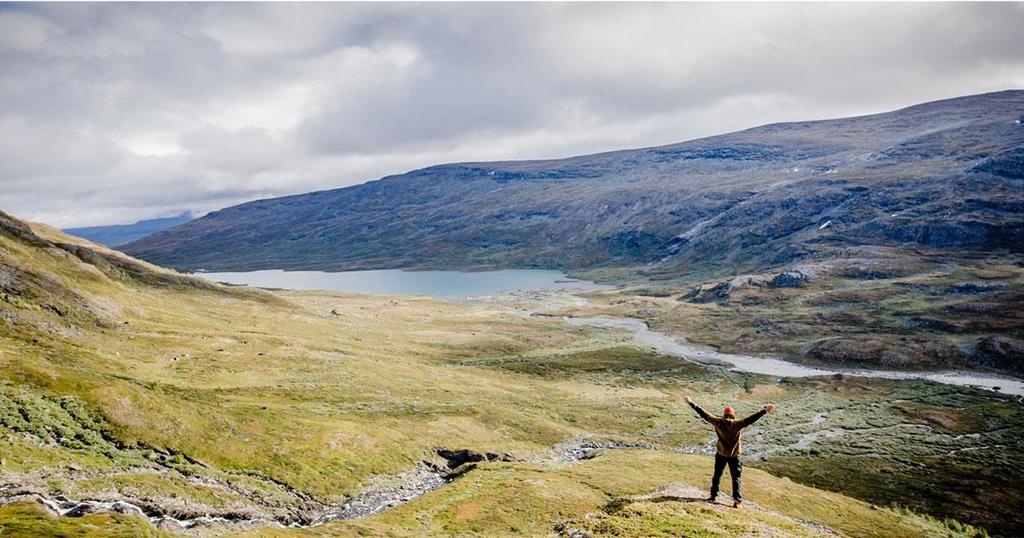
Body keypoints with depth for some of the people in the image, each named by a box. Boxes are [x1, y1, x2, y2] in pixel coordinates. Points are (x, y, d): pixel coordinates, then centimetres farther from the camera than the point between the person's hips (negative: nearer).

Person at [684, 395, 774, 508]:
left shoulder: (718, 422, -11)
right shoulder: (737, 424, -16)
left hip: (720, 454, 2)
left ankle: (713, 495, 24)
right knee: (736, 478, 6)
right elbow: (751, 419, -21)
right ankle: (737, 500, 0)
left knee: (717, 475, 18)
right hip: (734, 456, -2)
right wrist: (764, 411, -22)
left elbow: (704, 414, -8)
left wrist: (692, 404, -2)